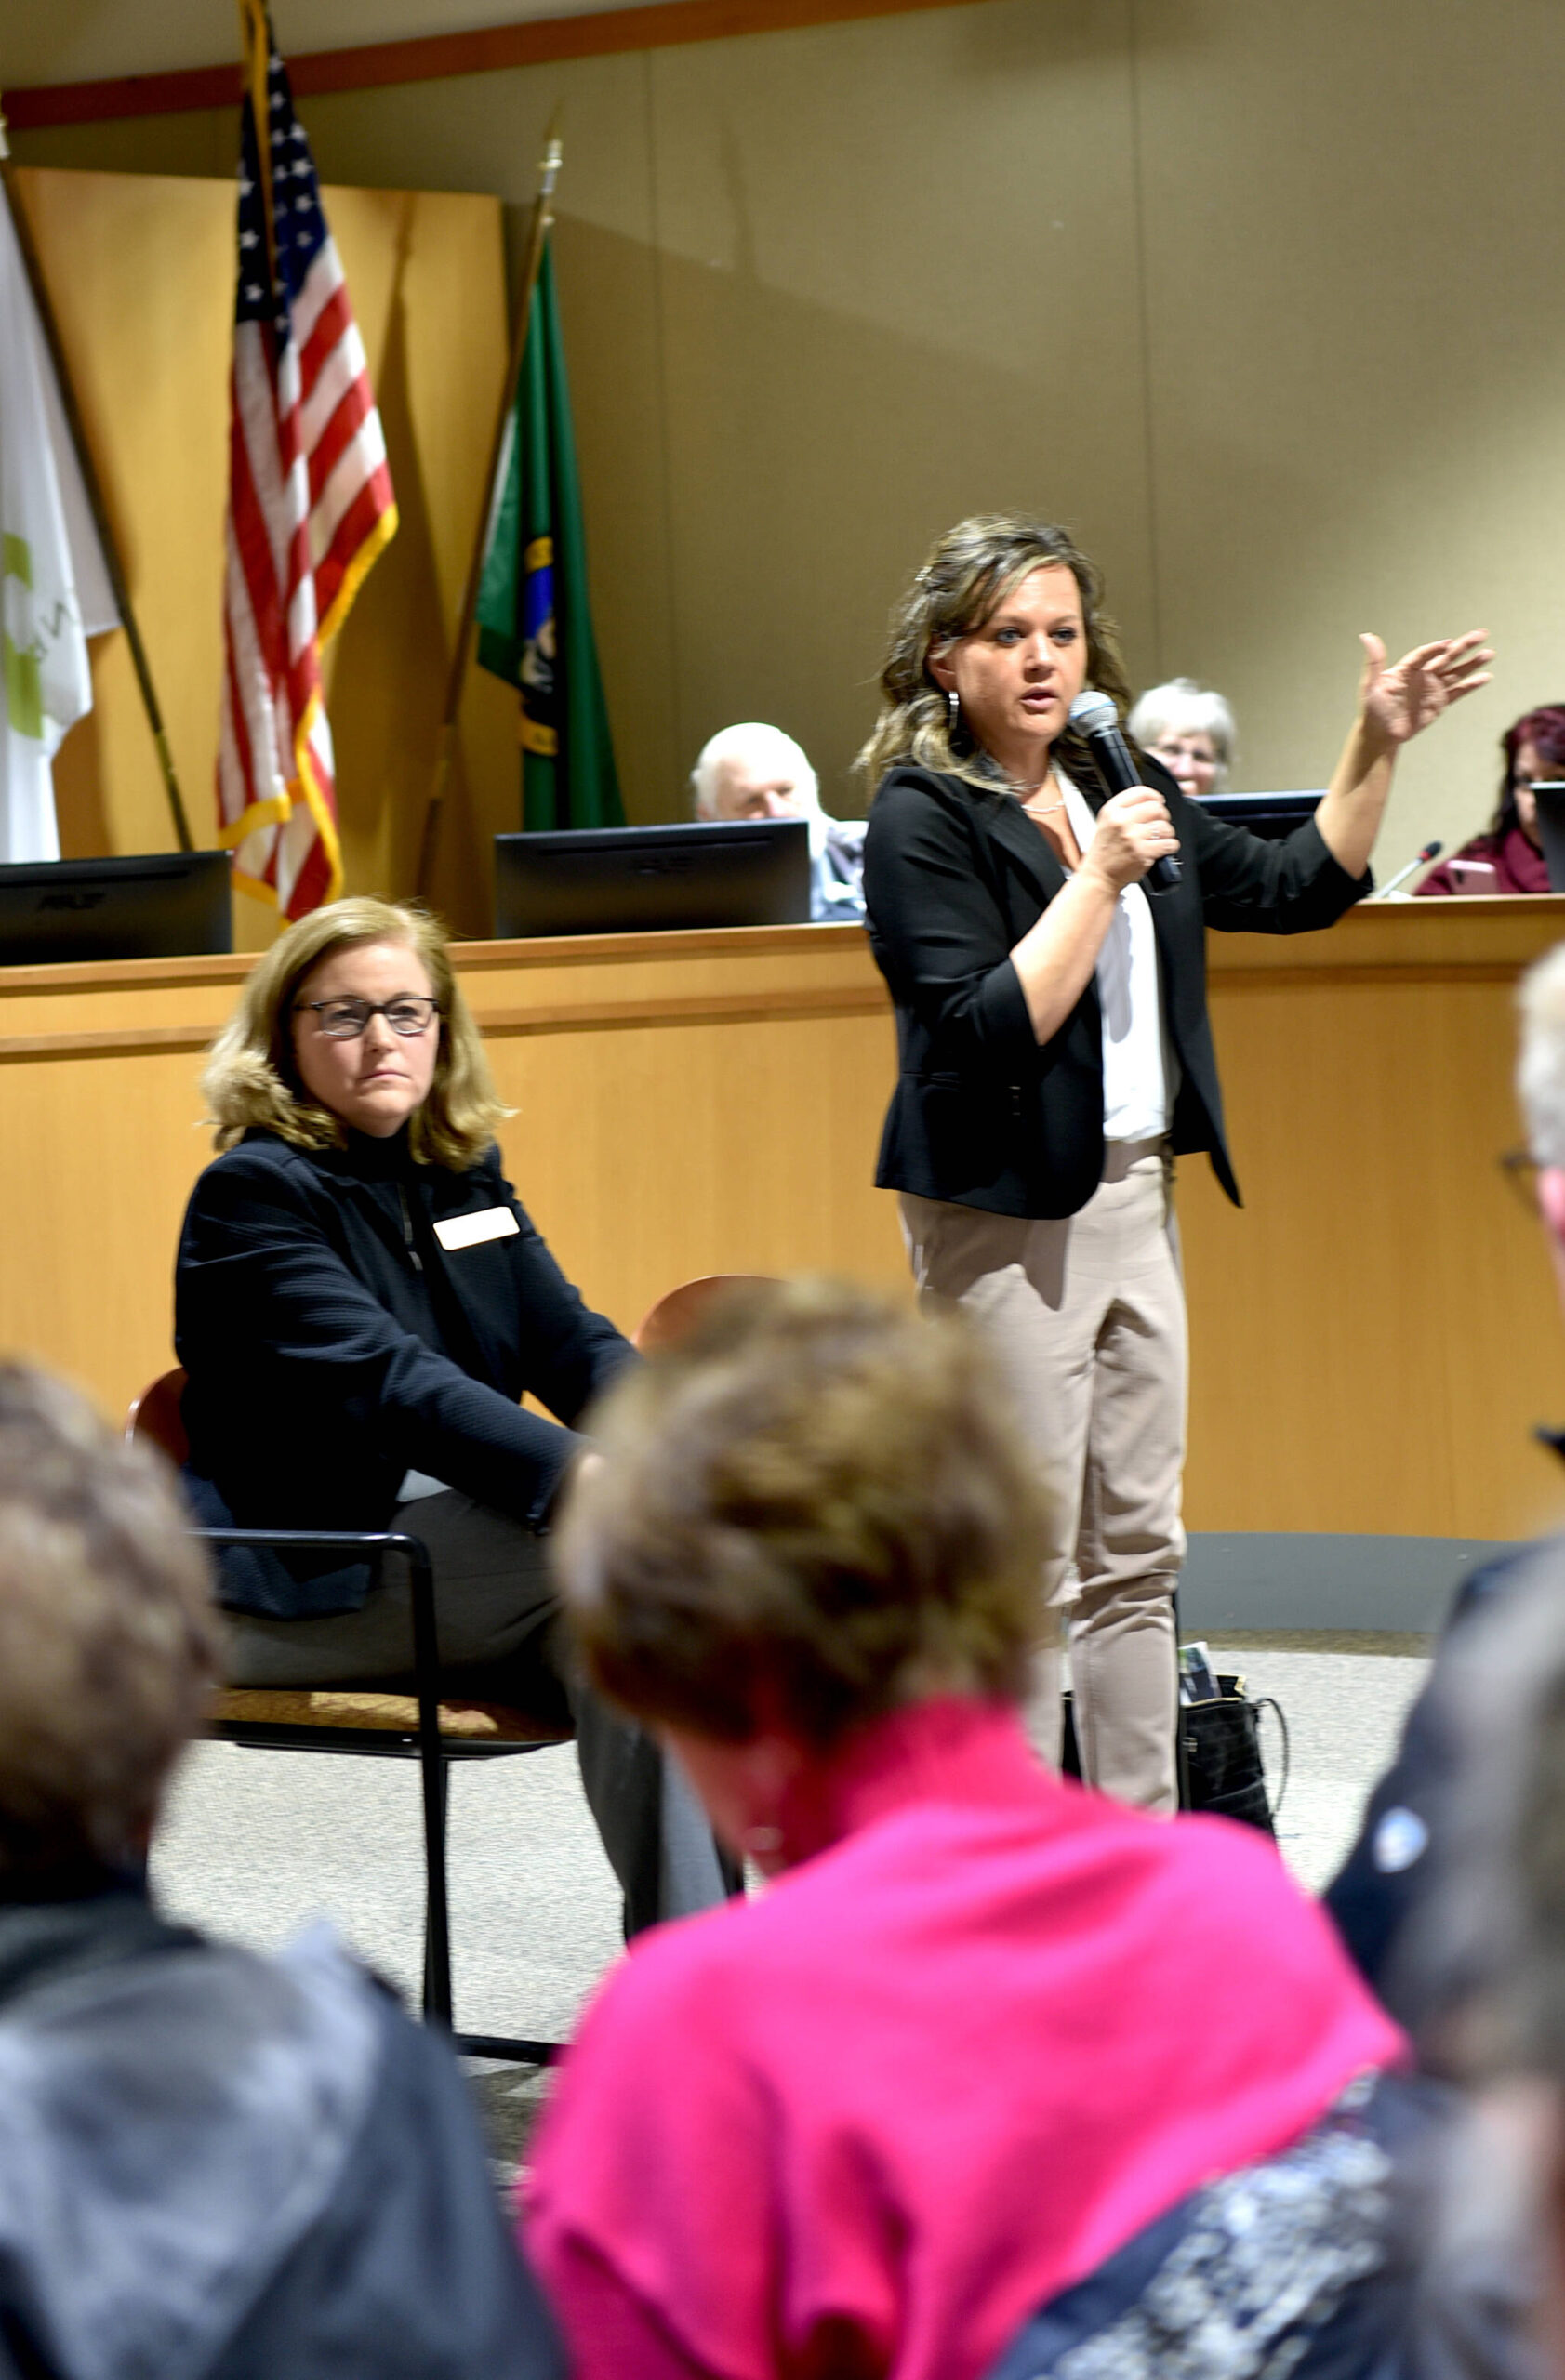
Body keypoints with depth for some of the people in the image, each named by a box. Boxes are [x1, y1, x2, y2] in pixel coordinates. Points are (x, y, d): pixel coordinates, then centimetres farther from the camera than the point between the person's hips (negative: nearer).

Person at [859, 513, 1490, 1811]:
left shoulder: (1121, 786, 11)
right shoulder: (923, 816, -11)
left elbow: (1300, 889, 18)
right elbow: (985, 1030, -19)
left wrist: (1376, 746, 8)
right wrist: (1098, 877, -20)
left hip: (1135, 1194, 8)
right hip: (1007, 1212, -8)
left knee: (1136, 1552, 12)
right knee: (1020, 1563, -6)